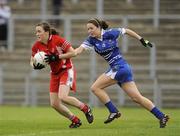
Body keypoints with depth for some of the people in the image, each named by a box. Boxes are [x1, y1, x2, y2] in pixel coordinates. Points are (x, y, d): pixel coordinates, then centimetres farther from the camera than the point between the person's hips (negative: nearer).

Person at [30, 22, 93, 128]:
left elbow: (72, 53, -17)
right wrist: (35, 65, -17)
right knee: (54, 104, -1)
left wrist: (56, 57, -25)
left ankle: (86, 108, 1)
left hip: (67, 70, -6)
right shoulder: (36, 46, -6)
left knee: (62, 97, -24)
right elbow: (32, 61, 7)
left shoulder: (58, 40, -20)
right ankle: (75, 120, 17)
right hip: (55, 74, 6)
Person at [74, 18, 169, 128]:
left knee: (96, 88, -10)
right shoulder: (91, 40, 8)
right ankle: (161, 116, 8)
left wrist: (142, 40, 13)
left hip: (120, 67, -7)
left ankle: (114, 112, -4)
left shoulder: (110, 33, -7)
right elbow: (79, 50, -4)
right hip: (116, 69, 7)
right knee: (137, 97, 5)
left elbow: (126, 31, 7)